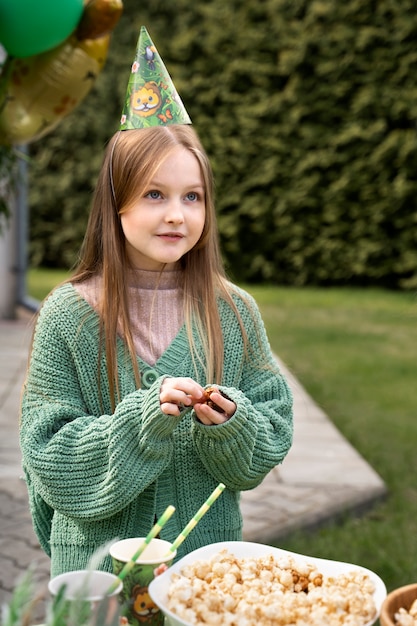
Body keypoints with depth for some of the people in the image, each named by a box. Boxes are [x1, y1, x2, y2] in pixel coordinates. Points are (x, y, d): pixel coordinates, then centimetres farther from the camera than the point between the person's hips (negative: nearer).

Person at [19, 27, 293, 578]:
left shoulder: (234, 313, -6)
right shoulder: (68, 315, -12)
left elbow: (274, 440, -2)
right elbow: (50, 454, -12)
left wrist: (231, 422, -22)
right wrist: (143, 418, -25)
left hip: (210, 551, 2)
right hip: (97, 561, -1)